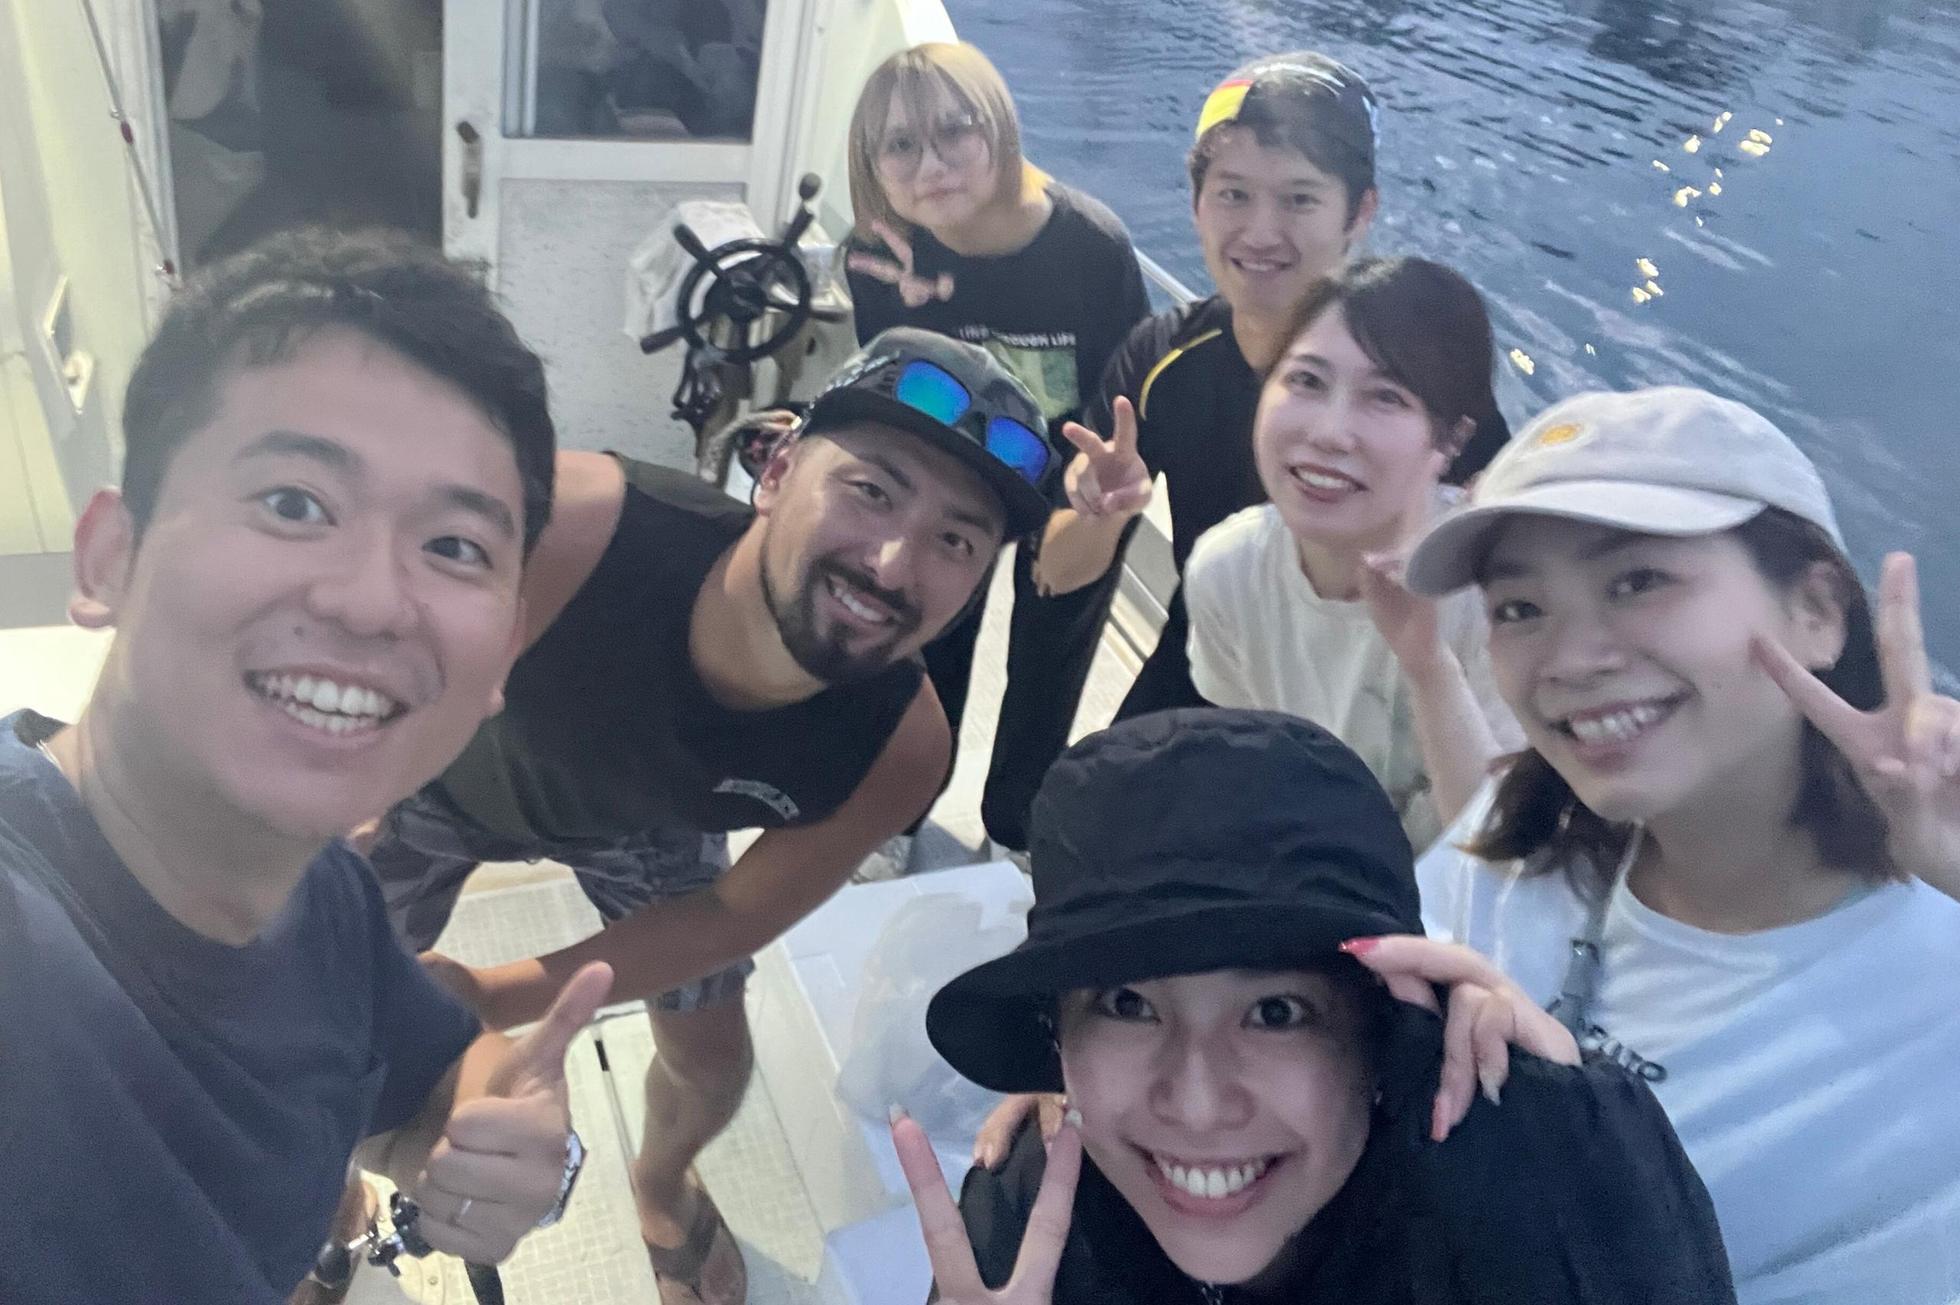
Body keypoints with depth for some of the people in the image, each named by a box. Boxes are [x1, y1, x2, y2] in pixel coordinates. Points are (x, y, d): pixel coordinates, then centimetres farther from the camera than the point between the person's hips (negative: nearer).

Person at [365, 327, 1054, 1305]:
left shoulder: (898, 748, -34)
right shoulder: (566, 525, -46)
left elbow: (737, 914, -17)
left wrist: (492, 1000, -21)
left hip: (642, 817, 2)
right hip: (439, 775, -1)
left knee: (710, 1057, 14)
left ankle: (661, 1182, 54)